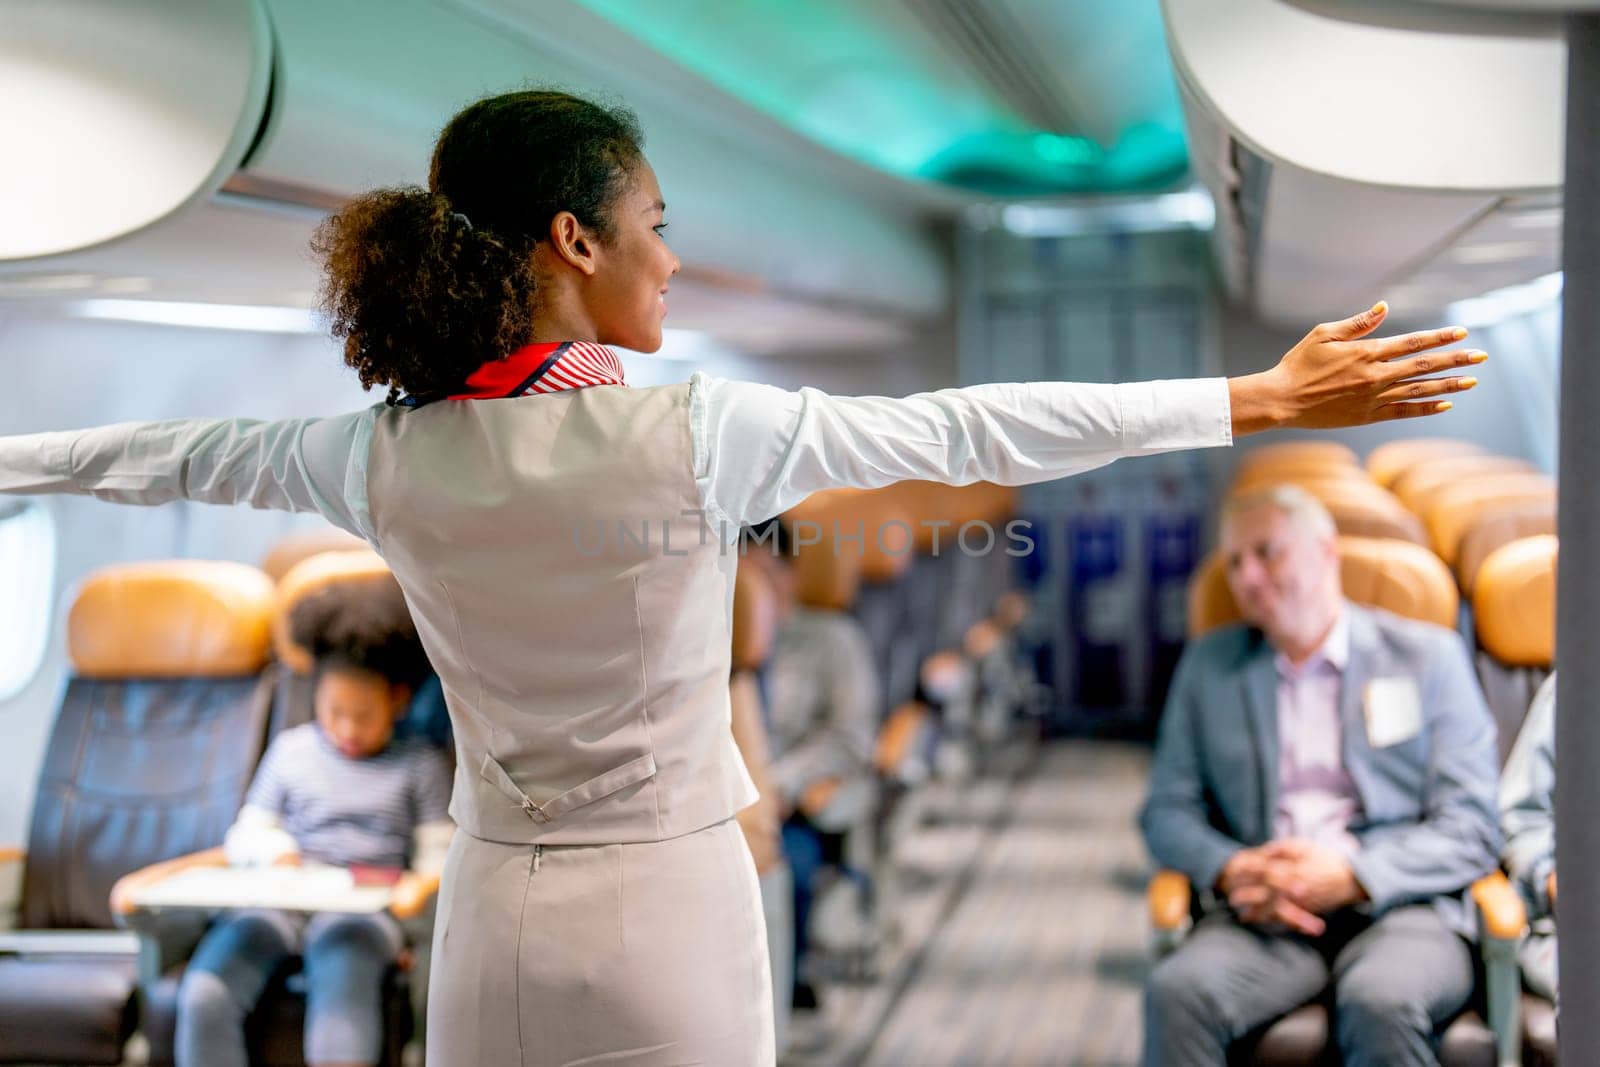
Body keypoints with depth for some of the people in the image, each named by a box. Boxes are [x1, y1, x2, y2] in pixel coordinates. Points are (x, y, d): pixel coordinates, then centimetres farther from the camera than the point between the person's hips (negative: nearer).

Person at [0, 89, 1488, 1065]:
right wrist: (1267, 397, -10)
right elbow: (971, 431, -16)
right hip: (670, 914, -3)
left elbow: (189, 453, 11)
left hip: (496, 917, 4)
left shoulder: (388, 459, -6)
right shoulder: (691, 437, -18)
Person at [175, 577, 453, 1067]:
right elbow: (245, 834, 26)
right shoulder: (292, 749, 23)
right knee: (203, 993, -30)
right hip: (280, 903, 3)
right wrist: (276, 849, 2)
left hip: (363, 908, -2)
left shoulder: (420, 763, 17)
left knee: (343, 978, -41)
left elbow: (437, 853, 11)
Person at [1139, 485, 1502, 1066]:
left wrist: (1351, 876, -13)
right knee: (1176, 992, -31)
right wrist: (1230, 871, -8)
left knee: (1380, 1002, -37)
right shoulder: (1209, 663, 17)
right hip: (1264, 916, 2)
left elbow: (1472, 829, 4)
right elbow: (1166, 810, 15)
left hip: (1399, 907, -2)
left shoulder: (1428, 656, 9)